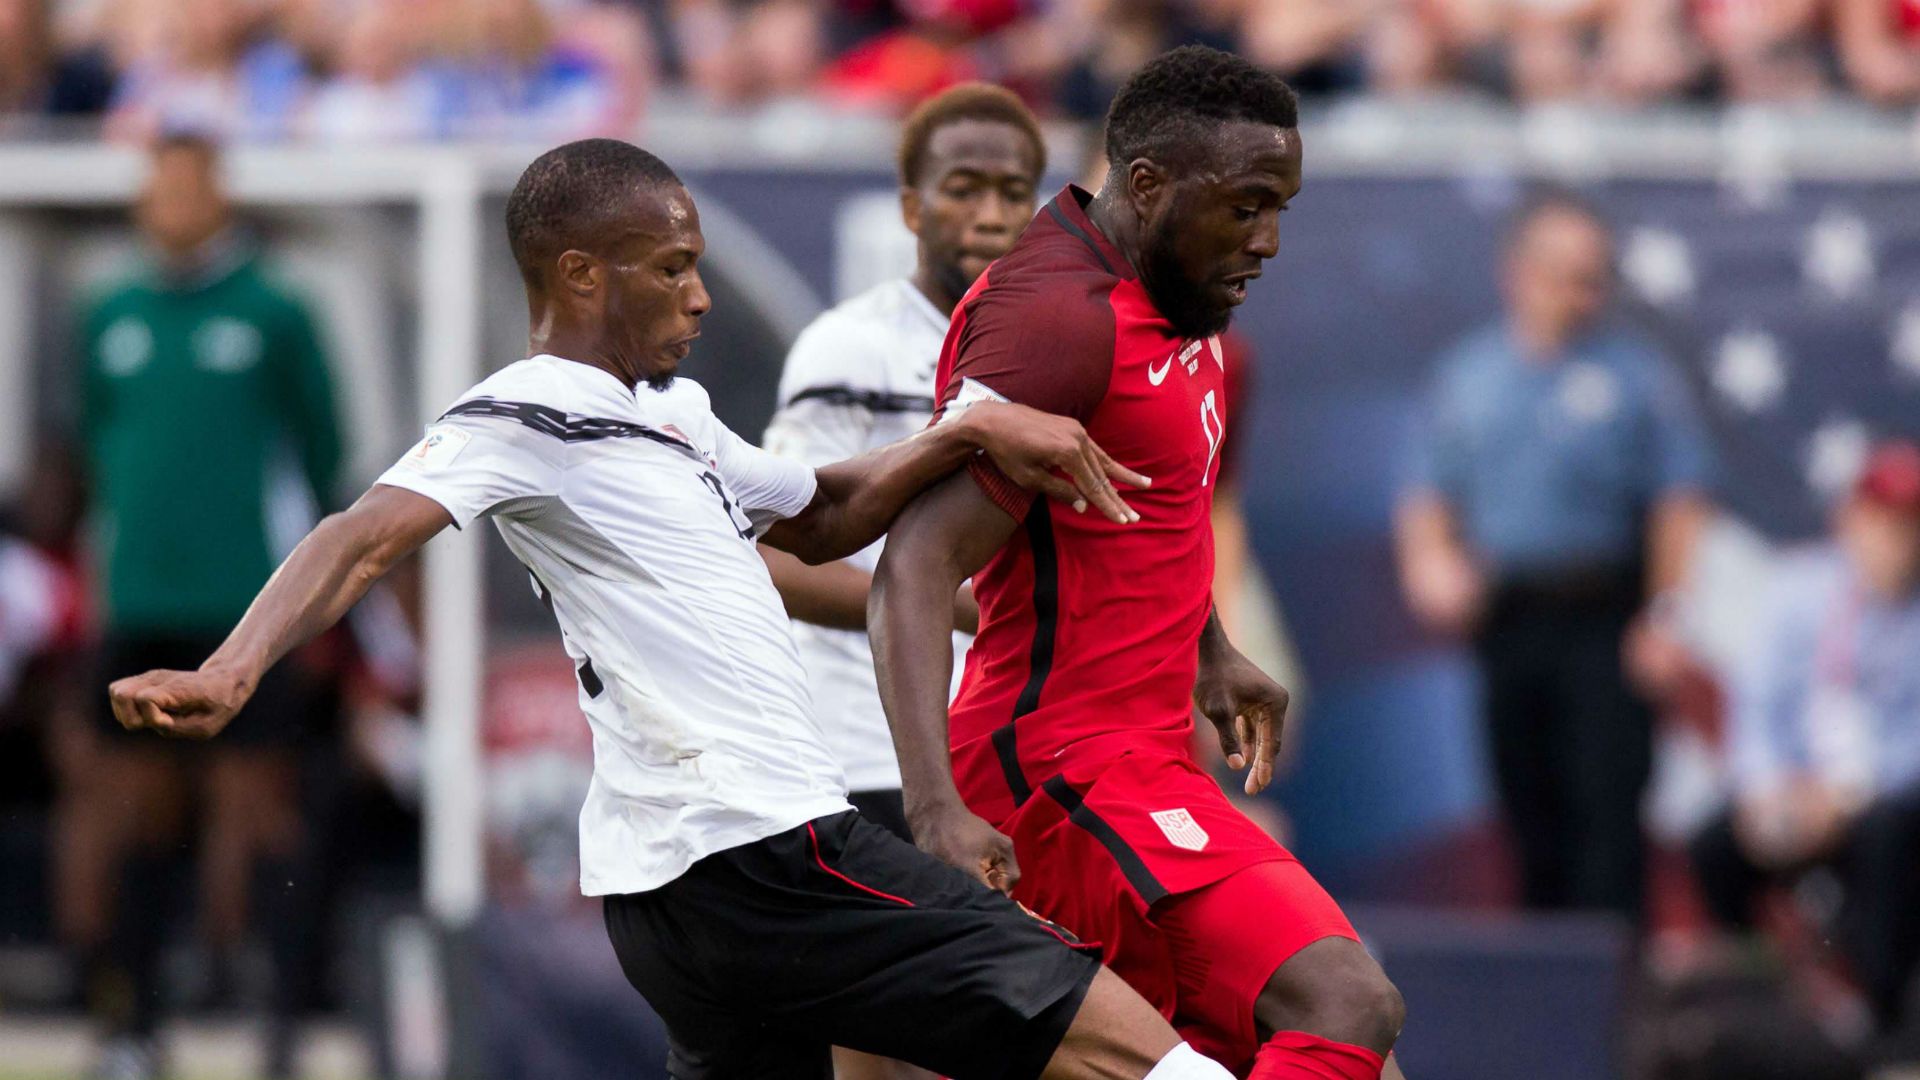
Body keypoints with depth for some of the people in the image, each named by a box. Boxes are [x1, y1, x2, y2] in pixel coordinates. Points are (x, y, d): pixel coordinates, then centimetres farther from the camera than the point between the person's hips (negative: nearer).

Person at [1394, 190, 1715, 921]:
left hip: (1601, 622, -4)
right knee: (1529, 810, 8)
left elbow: (1680, 504, -3)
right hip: (1505, 623, 4)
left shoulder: (1635, 375, 2)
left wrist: (1667, 614, -12)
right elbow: (1427, 498, 15)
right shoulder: (1468, 375, 13)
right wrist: (1429, 561, -6)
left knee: (1606, 804, -12)